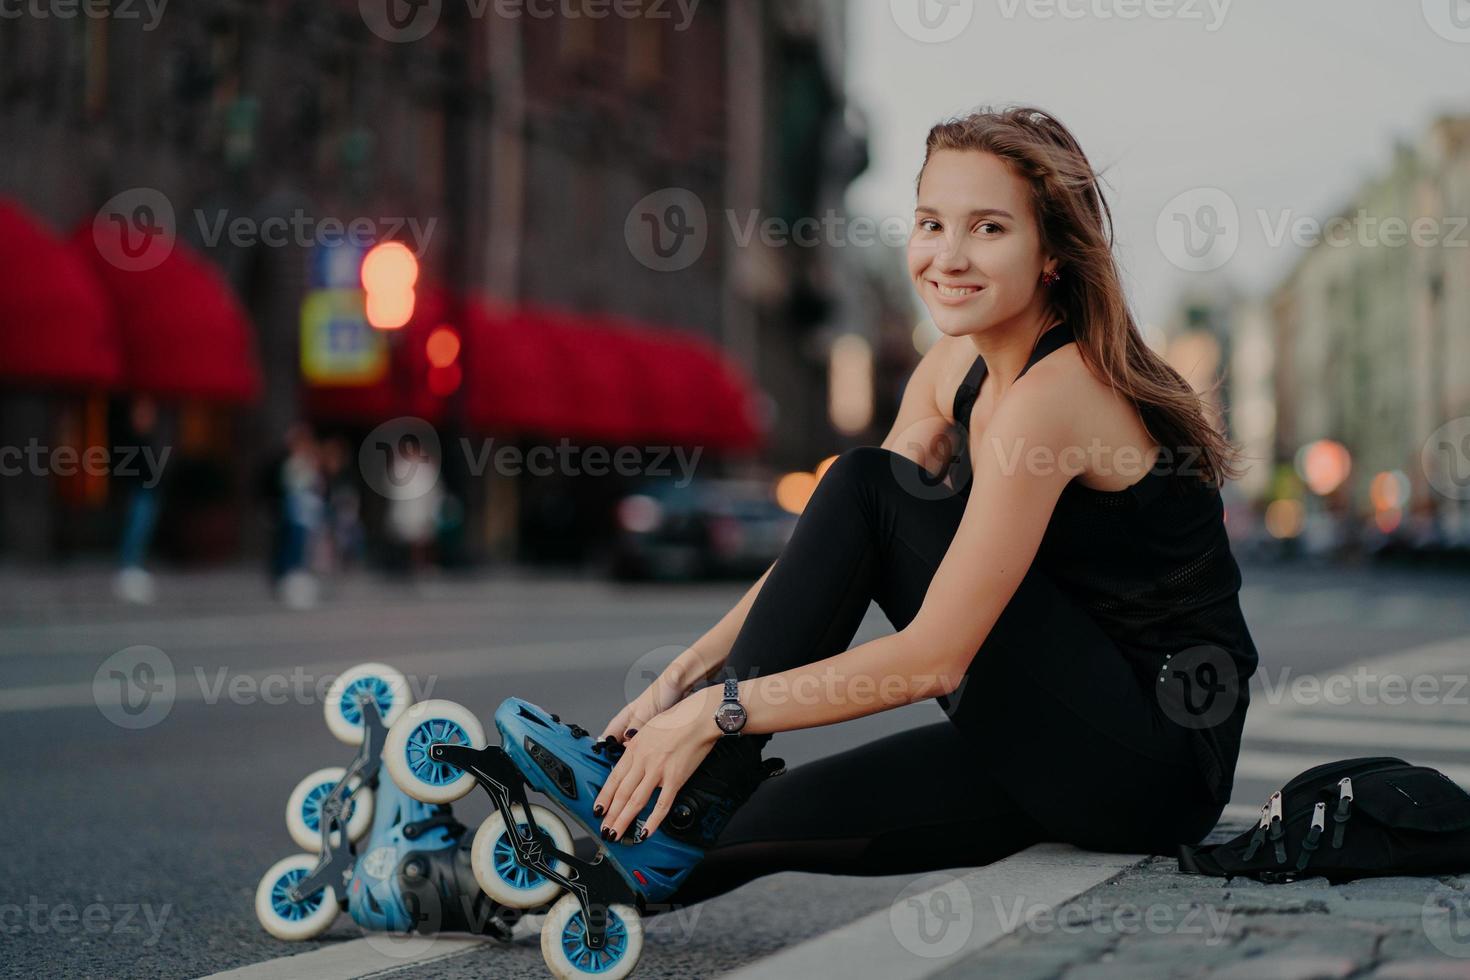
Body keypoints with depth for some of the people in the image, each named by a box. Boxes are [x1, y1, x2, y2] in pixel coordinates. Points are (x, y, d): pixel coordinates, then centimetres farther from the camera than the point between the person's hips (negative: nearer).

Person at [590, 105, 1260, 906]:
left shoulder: (1050, 396, -22)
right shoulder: (957, 368, 6)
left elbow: (933, 657, -25)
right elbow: (829, 549, 10)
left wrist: (717, 710, -22)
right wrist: (688, 672, 0)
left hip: (1157, 758, -8)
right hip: (1074, 746, 8)